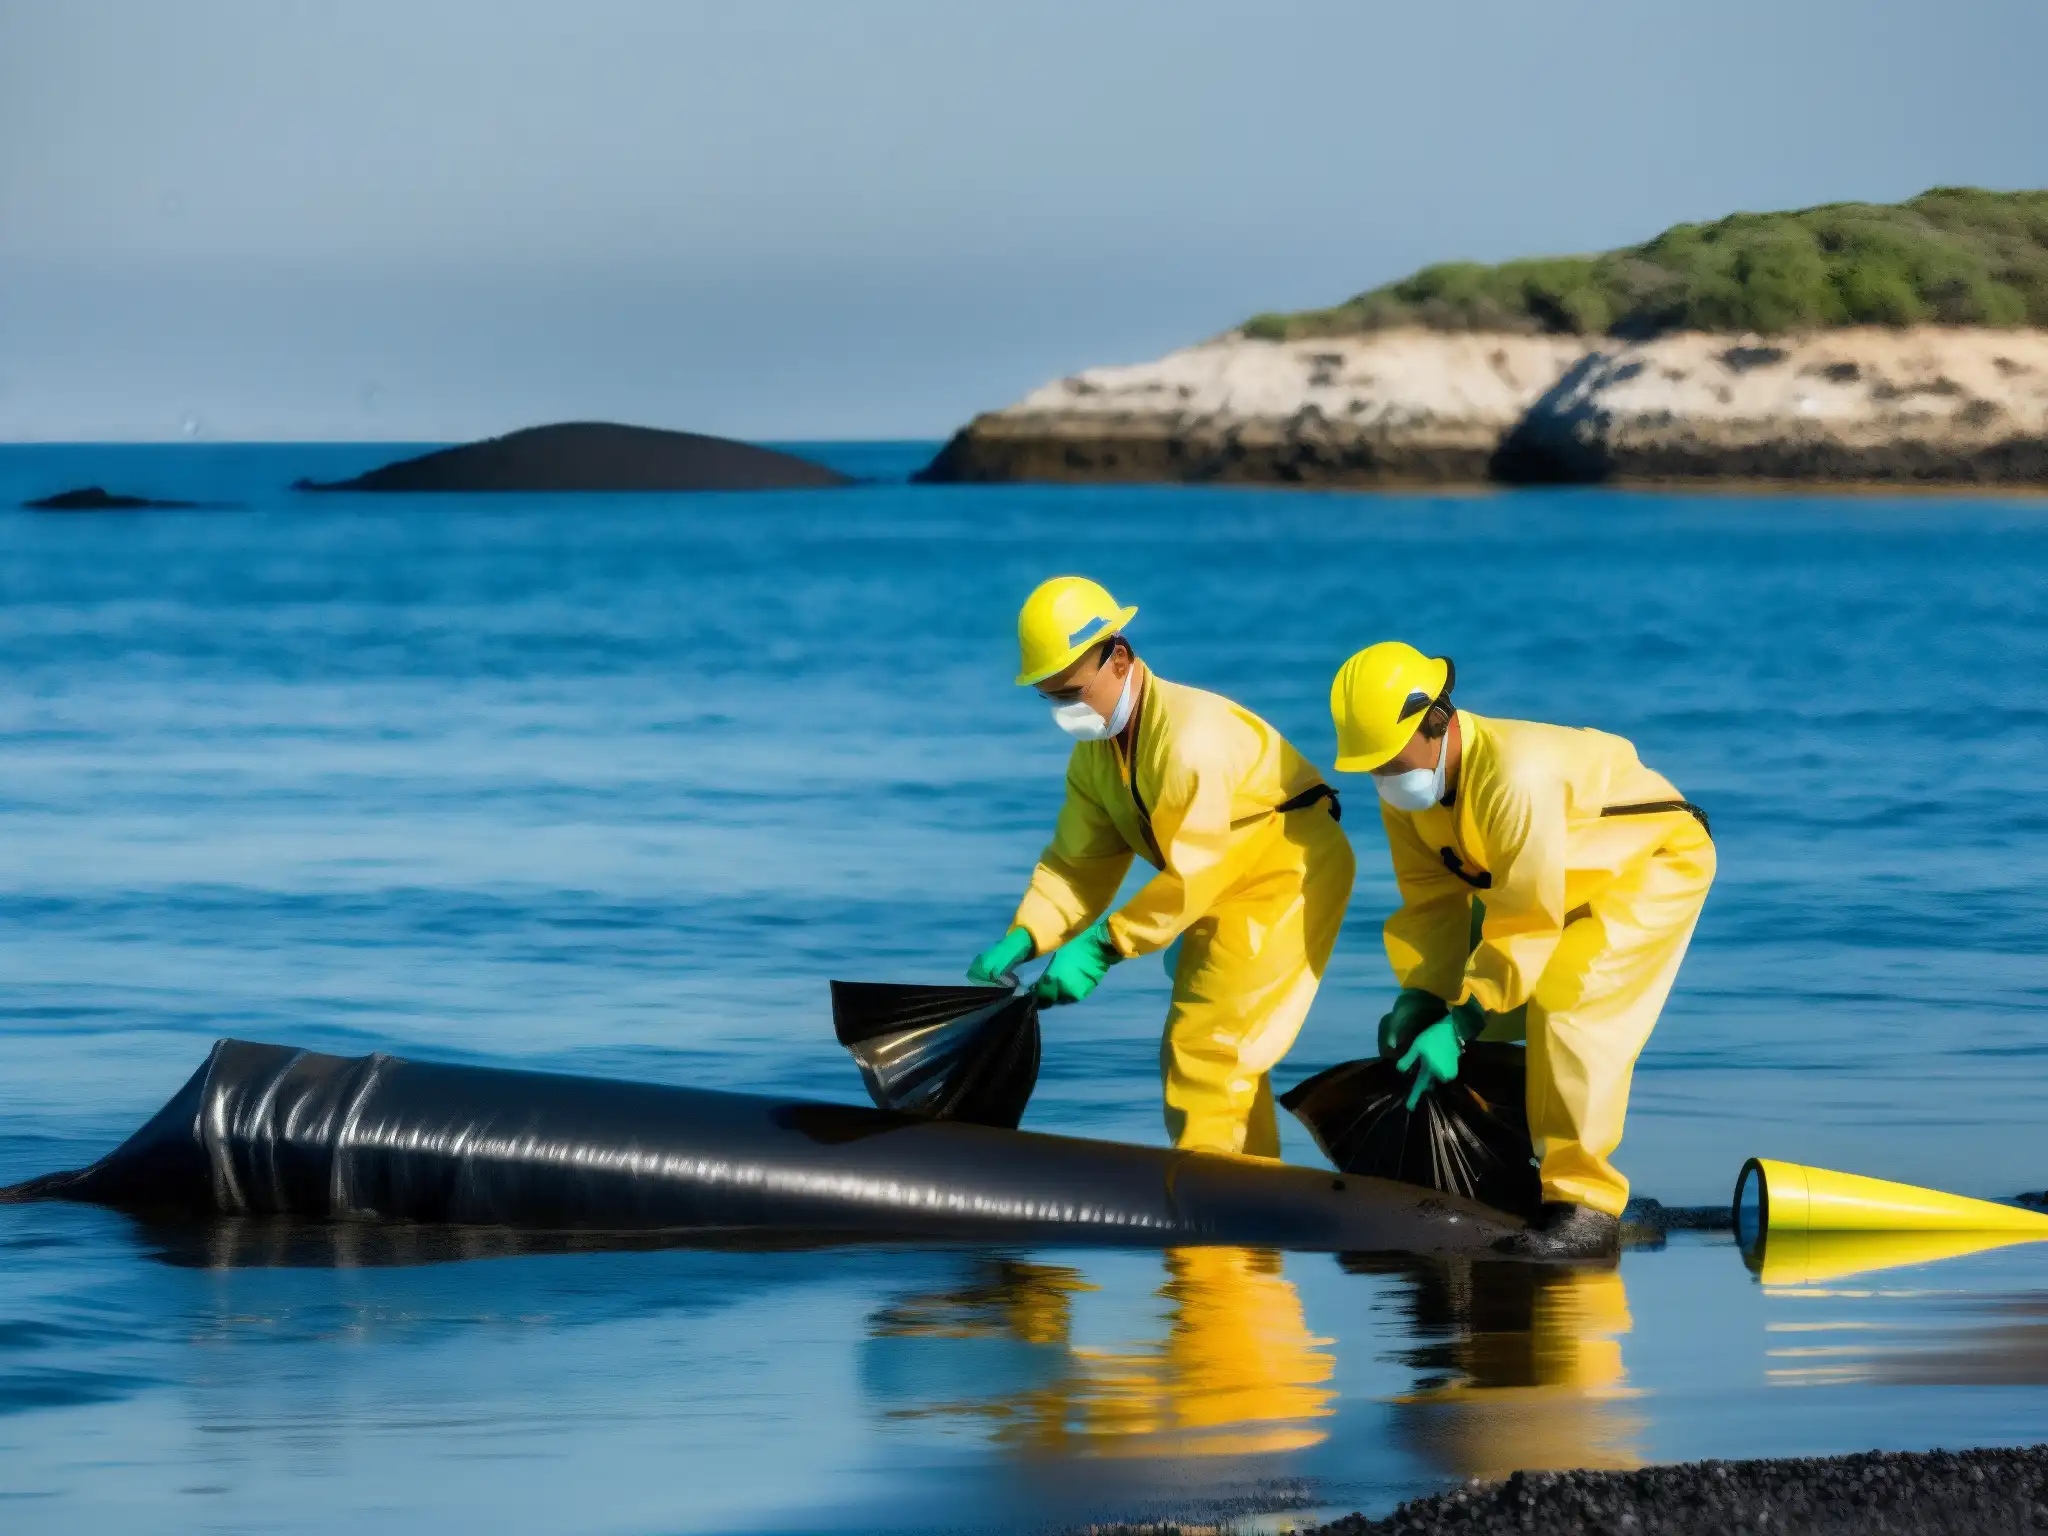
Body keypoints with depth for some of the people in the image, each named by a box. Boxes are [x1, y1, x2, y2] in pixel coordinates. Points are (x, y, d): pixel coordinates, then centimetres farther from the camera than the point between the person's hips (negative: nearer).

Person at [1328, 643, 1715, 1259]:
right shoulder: (1404, 785, -12)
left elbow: (1528, 920, -33)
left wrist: (1460, 1024, -31)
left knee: (1566, 1004, -25)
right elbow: (1433, 900, -6)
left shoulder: (1517, 777, -38)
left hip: (1656, 860, -9)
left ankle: (1585, 1204, -22)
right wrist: (1419, 1000, -20)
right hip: (1547, 879, 9)